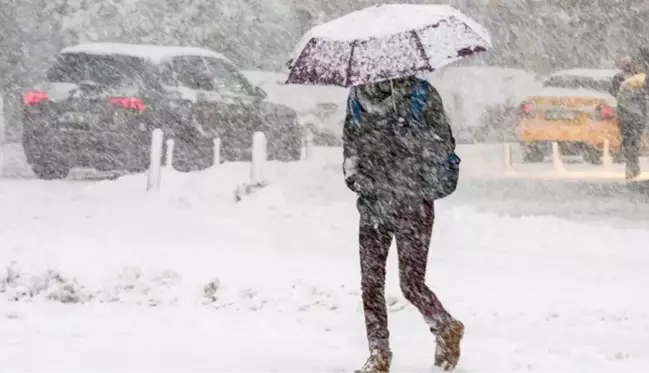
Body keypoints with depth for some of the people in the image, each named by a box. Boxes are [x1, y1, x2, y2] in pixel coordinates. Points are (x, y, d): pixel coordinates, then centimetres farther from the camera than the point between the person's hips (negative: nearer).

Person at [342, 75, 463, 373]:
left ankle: (447, 329, 23)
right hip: (373, 203, 4)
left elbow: (442, 148, -7)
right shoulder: (357, 98, 8)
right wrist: (352, 172, 1)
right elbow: (350, 142, 17)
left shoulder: (421, 95, -5)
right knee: (370, 282, 1)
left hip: (413, 205, -4)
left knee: (412, 284, -4)